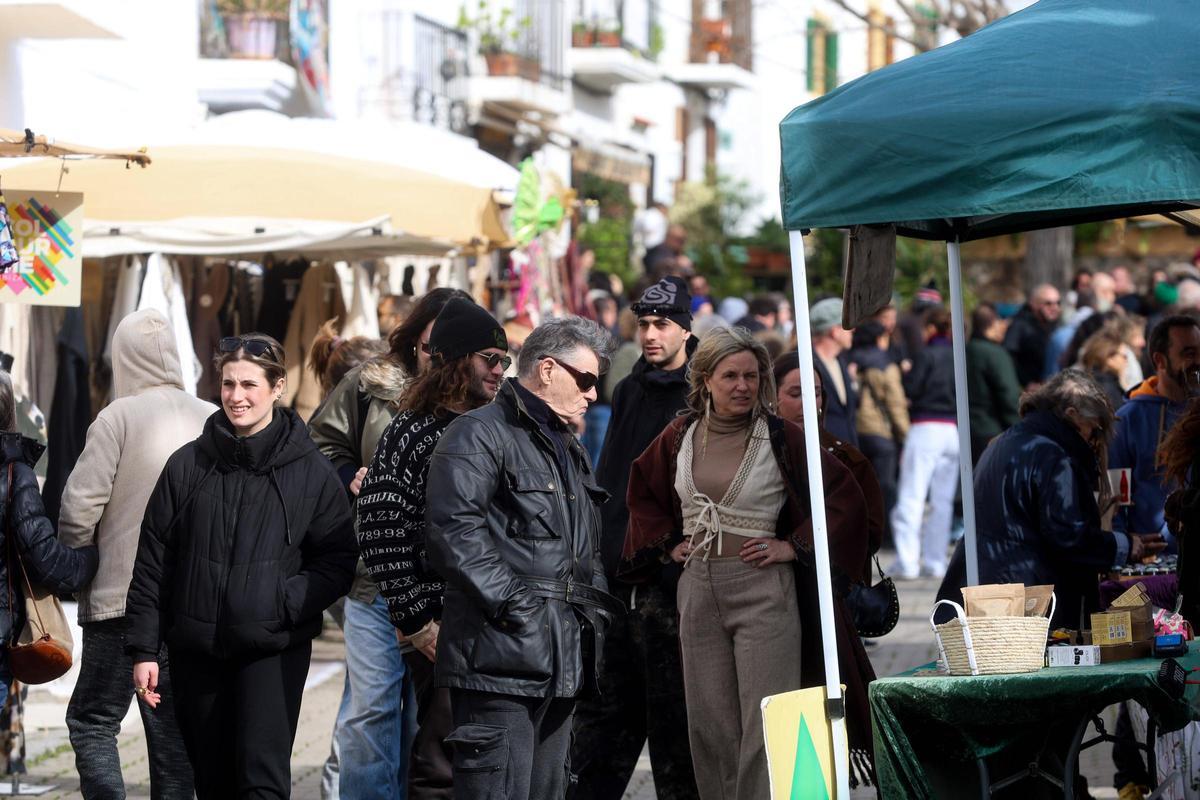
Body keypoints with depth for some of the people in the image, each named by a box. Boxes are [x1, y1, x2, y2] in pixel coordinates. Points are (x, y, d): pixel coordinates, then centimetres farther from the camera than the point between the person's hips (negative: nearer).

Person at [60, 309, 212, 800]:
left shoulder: (119, 417, -9)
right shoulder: (214, 422, 4)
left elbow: (79, 506, -12)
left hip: (123, 598, -4)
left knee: (92, 721, 4)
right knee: (172, 728, 12)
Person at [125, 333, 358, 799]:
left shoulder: (310, 470, -2)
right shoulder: (187, 465, 4)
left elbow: (338, 562, 1)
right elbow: (152, 563, 6)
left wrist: (286, 603, -16)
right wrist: (144, 648, 2)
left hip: (275, 650, -3)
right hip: (196, 651, 3)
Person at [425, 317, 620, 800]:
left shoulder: (570, 451, 25)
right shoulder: (480, 434, -7)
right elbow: (453, 529, -19)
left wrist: (597, 607, 17)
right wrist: (511, 603, -21)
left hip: (561, 667, 9)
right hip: (501, 664, -9)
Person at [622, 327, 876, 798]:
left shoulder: (779, 437, -5)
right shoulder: (681, 436, 6)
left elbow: (844, 495, -3)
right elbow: (642, 491, 24)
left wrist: (795, 546, -7)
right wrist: (667, 544, 13)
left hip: (762, 587, -4)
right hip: (698, 587, 4)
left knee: (764, 721, -7)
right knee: (709, 722, 6)